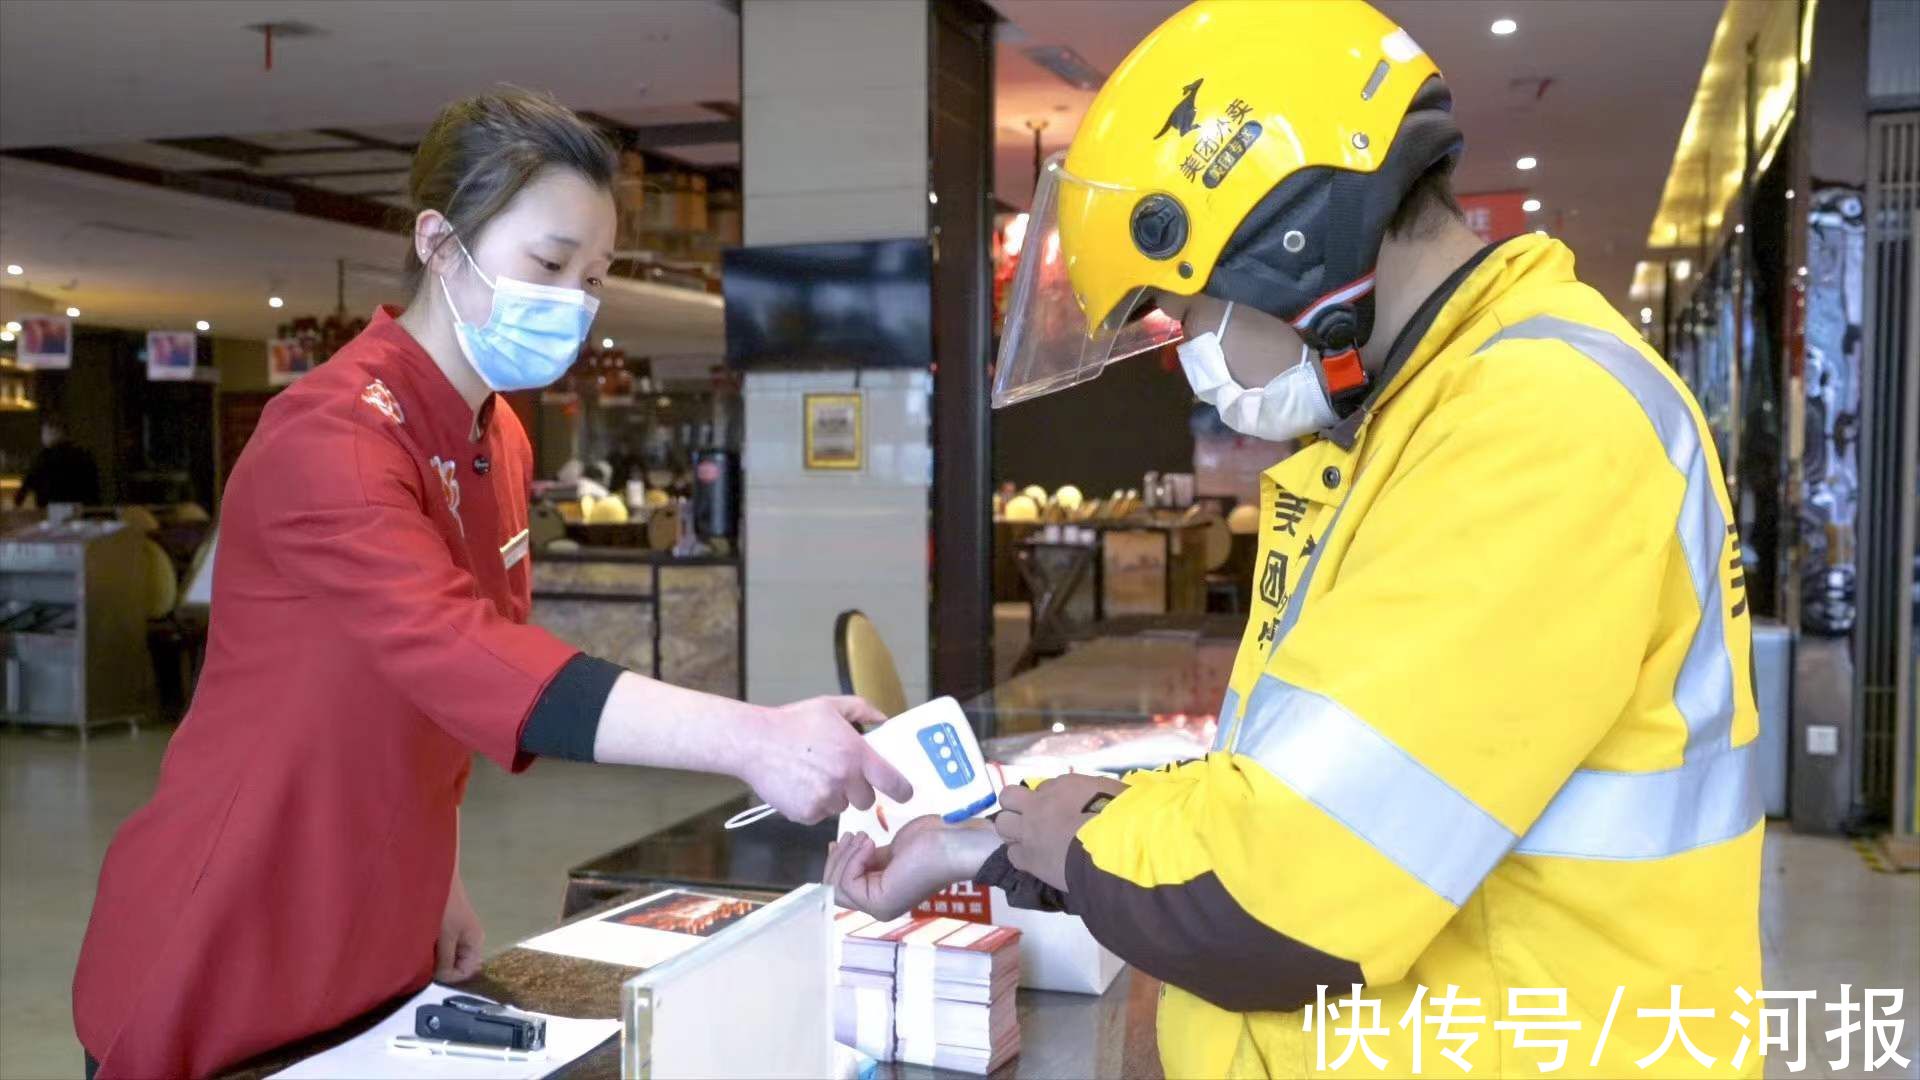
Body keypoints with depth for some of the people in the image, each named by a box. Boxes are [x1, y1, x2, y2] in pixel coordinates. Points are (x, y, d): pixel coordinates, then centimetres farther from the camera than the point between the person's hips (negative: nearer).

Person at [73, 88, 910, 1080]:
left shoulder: (499, 441, 4)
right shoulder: (333, 435, -24)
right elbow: (462, 658, -39)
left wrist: (437, 877, 7)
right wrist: (749, 739, -47)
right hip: (224, 963, -7)